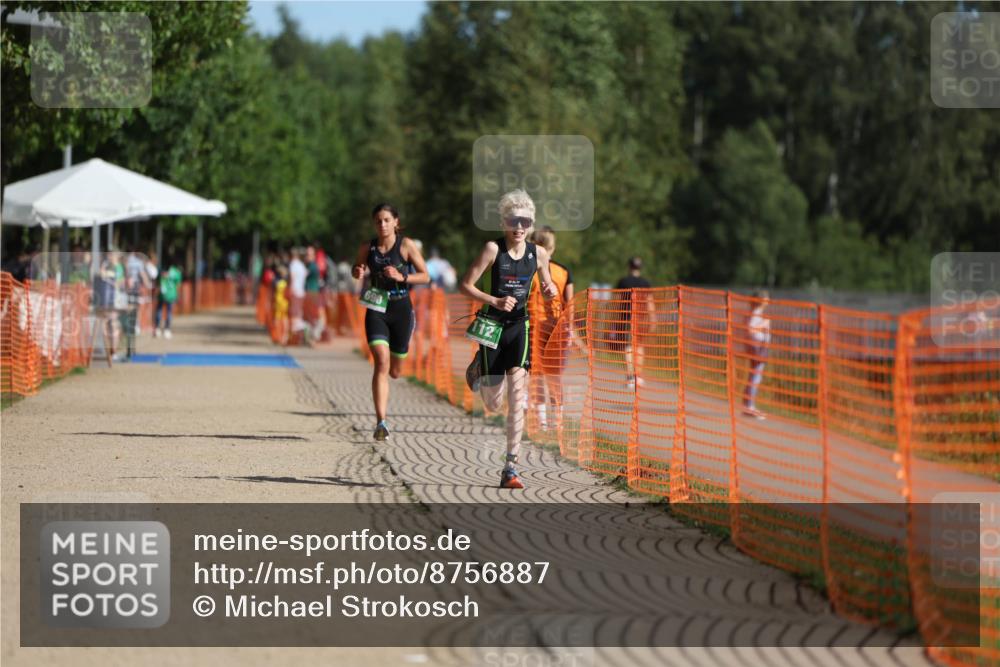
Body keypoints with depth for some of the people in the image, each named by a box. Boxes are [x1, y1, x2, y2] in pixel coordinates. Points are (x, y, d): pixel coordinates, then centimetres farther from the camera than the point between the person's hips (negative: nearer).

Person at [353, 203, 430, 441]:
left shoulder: (406, 245, -5)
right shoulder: (367, 248, 2)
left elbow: (425, 276, -3)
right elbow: (357, 269, 20)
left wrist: (402, 277, -19)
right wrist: (358, 272, -4)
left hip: (401, 309, 0)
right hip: (376, 310, 0)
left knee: (395, 371, 12)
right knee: (381, 363, -19)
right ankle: (381, 422, -20)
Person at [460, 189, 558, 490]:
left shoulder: (538, 253, 1)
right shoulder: (493, 248, -9)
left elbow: (547, 289, 16)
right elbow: (465, 285, -8)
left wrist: (551, 290, -8)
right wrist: (494, 301, -21)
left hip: (519, 327, 2)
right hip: (493, 326, -2)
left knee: (518, 397, -15)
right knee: (493, 404, 6)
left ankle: (510, 468, -12)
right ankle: (478, 368, 44)